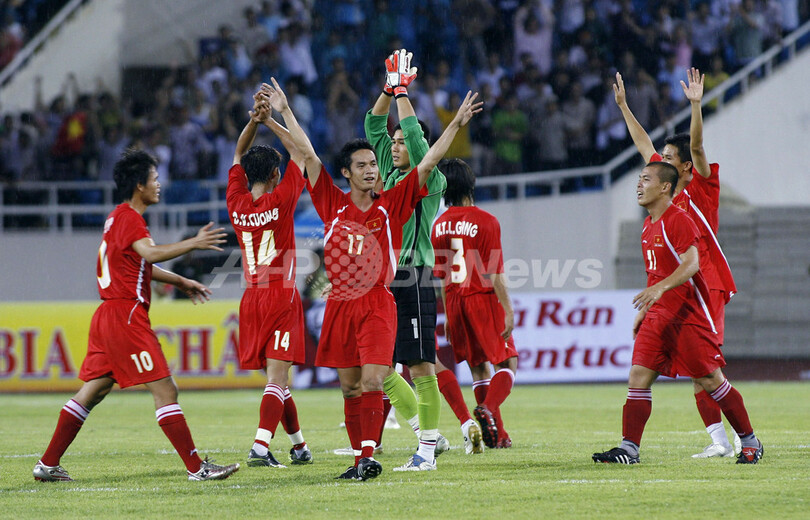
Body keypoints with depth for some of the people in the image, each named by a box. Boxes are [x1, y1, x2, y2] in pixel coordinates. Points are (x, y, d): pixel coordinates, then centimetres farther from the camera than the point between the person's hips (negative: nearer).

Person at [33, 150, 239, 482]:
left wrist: (181, 282, 30)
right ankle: (196, 467, -12)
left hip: (109, 315, 10)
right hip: (126, 315, -10)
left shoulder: (120, 217, 20)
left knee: (91, 392, 12)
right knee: (165, 389, -10)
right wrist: (193, 243, -34)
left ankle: (48, 464, 12)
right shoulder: (128, 218, -12)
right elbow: (150, 253, -33)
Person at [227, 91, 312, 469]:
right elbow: (300, 152, -1)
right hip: (281, 299, -5)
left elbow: (238, 156, 15)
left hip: (252, 299, 5)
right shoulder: (279, 201, -11)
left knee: (275, 377, 14)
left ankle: (299, 446, 23)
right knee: (277, 376, -10)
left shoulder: (237, 203, 0)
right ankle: (260, 447, -25)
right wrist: (270, 121, 0)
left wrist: (254, 121, 3)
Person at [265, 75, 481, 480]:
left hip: (377, 305, -2)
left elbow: (428, 162, 2)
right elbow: (307, 154, 8)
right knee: (350, 388, 7)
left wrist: (456, 124, -2)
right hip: (339, 305, 2)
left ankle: (368, 457, -13)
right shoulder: (333, 204, 6)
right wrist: (285, 112, 10)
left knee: (371, 383, -14)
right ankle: (359, 459, 15)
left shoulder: (391, 205, 4)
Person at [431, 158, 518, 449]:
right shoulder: (485, 221, -10)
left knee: (478, 367, 12)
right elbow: (494, 273, -14)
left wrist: (447, 317, 18)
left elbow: (441, 276, 11)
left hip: (455, 301, 5)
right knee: (506, 363, 0)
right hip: (483, 298, -5)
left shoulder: (440, 225, 6)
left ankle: (496, 432, 10)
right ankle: (488, 409, -27)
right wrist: (507, 310, -10)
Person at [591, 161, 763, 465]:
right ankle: (629, 449, -7)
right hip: (659, 315, 8)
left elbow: (691, 264, -25)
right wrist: (644, 310, 23)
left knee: (710, 380, -2)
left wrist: (660, 288, -38)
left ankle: (750, 443, 11)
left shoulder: (679, 221, -13)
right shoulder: (649, 225, 16)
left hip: (688, 314, -8)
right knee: (639, 375, -4)